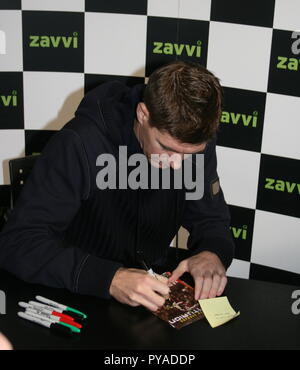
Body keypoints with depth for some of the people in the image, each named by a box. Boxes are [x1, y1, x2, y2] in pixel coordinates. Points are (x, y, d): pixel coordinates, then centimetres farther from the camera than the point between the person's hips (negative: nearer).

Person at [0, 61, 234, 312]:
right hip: (77, 300, -3)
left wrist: (212, 254, -19)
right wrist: (109, 278, -38)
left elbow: (212, 220, 5)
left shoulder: (196, 144, -7)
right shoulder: (80, 145, -23)